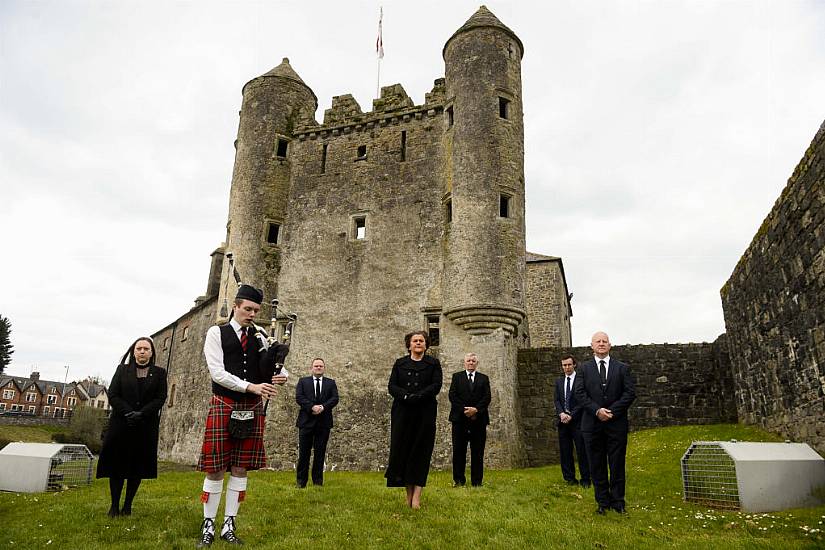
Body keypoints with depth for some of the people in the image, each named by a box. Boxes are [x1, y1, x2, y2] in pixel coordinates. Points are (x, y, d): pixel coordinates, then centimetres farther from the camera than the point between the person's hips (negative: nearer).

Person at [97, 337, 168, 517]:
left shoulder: (159, 373, 6)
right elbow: (112, 395, 0)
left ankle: (128, 505, 13)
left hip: (146, 427, 0)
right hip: (121, 425, 0)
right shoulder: (122, 370, 9)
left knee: (138, 467, 3)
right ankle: (114, 505, 11)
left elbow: (160, 398, -3)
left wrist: (141, 414, -16)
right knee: (117, 465, 1)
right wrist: (129, 413, -14)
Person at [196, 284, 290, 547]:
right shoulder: (216, 333, 0)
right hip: (224, 407, -3)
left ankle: (228, 526, 19)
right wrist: (251, 386, -20)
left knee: (240, 469, 8)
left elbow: (275, 369, 10)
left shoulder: (261, 337, 10)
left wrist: (280, 375, -16)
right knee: (215, 469, 1)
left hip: (252, 410, 3)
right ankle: (208, 527, 16)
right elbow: (217, 372, -10)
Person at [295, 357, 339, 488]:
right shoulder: (303, 381, 10)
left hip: (324, 422, 1)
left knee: (320, 453, 5)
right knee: (304, 452, 2)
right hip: (306, 421, -1)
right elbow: (299, 397, -4)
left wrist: (323, 407, -18)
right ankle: (301, 481, 10)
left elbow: (335, 398, -1)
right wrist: (312, 407, -18)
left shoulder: (331, 383, 12)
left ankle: (318, 480, 15)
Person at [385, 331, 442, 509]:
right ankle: (409, 492, 12)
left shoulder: (433, 363, 9)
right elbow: (391, 386, 3)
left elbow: (436, 385, -4)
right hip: (402, 412, 2)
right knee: (402, 450, 0)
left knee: (421, 451, -3)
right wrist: (406, 396, -16)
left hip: (425, 413, -1)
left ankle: (417, 496, -1)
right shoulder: (400, 363, 13)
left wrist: (418, 396, -18)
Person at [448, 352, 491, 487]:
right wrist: (464, 410, -11)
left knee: (477, 452, 2)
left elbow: (487, 397, 3)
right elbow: (452, 396, 0)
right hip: (460, 418, -1)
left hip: (479, 419, 1)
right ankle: (458, 480, 10)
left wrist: (476, 409, -12)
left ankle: (477, 481, 9)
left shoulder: (484, 378, 14)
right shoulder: (456, 377, 11)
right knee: (459, 450, 1)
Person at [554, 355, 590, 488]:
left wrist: (571, 415, -13)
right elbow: (556, 400, 10)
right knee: (565, 451, 7)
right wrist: (561, 413, -8)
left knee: (582, 451, -1)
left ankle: (585, 479, 9)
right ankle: (569, 478, 17)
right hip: (563, 421, 5)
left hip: (577, 420, -5)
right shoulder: (559, 381, 13)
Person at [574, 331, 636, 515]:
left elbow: (630, 392, -3)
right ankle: (603, 502, 18)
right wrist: (597, 410, -15)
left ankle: (618, 501, 20)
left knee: (617, 465, 6)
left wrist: (612, 411, -12)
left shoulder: (622, 368, 6)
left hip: (617, 423, 0)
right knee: (597, 465, 7)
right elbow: (580, 393, -2)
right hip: (592, 424, 1)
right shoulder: (584, 369, 6)